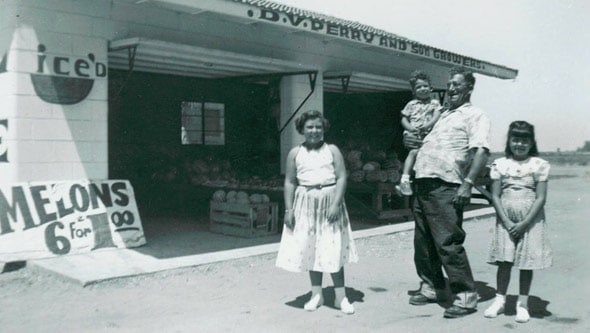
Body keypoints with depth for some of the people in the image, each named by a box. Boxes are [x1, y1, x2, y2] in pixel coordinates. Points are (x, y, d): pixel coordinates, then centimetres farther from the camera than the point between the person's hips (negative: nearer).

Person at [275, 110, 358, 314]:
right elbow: (289, 182, 5)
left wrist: (336, 204, -14)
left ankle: (341, 296, 9)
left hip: (329, 201, -2)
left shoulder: (332, 150, 2)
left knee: (332, 249, -1)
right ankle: (316, 294, 19)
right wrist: (288, 209, -2)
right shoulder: (295, 153, 5)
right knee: (310, 249, 7)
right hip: (306, 204, 2)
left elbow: (342, 177, -4)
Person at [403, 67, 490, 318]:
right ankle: (431, 288, 27)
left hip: (445, 187, -8)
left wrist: (467, 183, -26)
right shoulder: (443, 115, 23)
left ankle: (466, 296, 2)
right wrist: (413, 142, 12)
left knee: (448, 243, -9)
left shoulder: (474, 116, 0)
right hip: (423, 184, 8)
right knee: (423, 242, 13)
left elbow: (481, 150, -15)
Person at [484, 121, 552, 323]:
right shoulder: (500, 164, 4)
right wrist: (507, 222, -9)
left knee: (527, 260, 3)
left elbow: (540, 198, -5)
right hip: (505, 219, 1)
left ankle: (523, 303, 15)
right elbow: (495, 196, 0)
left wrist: (524, 223, -12)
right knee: (504, 260, 1)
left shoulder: (539, 165, 0)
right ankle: (500, 300, 13)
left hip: (530, 220, -1)